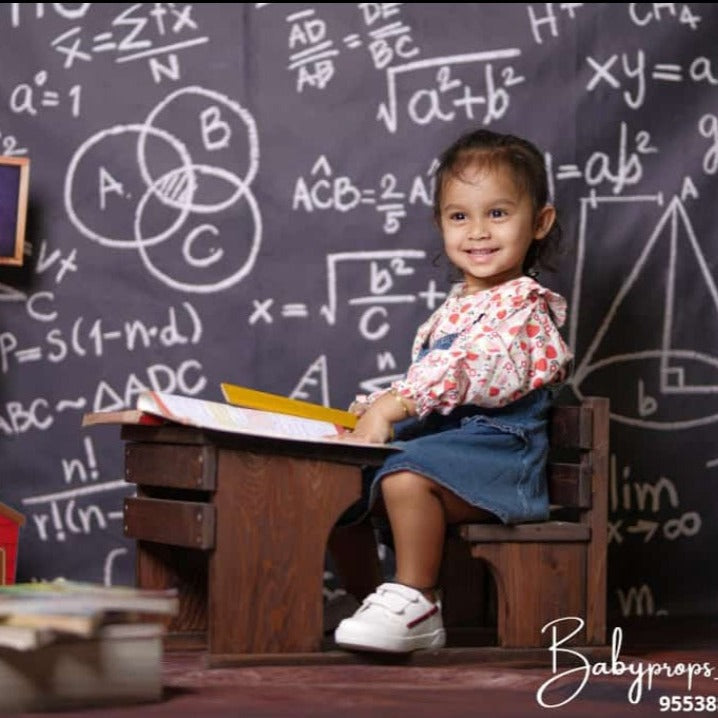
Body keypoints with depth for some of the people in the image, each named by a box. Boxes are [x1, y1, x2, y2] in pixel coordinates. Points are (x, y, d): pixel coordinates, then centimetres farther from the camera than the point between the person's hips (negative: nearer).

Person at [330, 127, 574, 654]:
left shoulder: (523, 306, -9)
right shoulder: (455, 307, 21)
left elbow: (469, 370, -24)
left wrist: (391, 406, -32)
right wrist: (372, 408, 12)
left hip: (496, 446, -10)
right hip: (439, 437, 10)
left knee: (406, 478, -35)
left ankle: (415, 608, -26)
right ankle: (367, 593, 12)